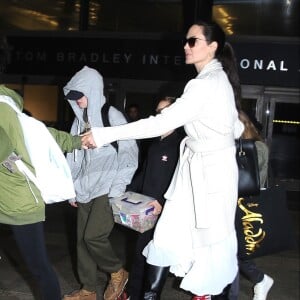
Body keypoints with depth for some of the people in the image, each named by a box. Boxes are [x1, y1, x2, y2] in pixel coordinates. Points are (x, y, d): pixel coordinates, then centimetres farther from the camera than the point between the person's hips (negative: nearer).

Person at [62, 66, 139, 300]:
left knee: (93, 236, -14)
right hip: (85, 190, 6)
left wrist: (117, 188, -14)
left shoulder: (112, 116, -6)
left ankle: (118, 272, 12)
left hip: (107, 189, -6)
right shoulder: (80, 120, 12)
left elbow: (129, 154, -8)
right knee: (82, 239, 8)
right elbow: (74, 156, 17)